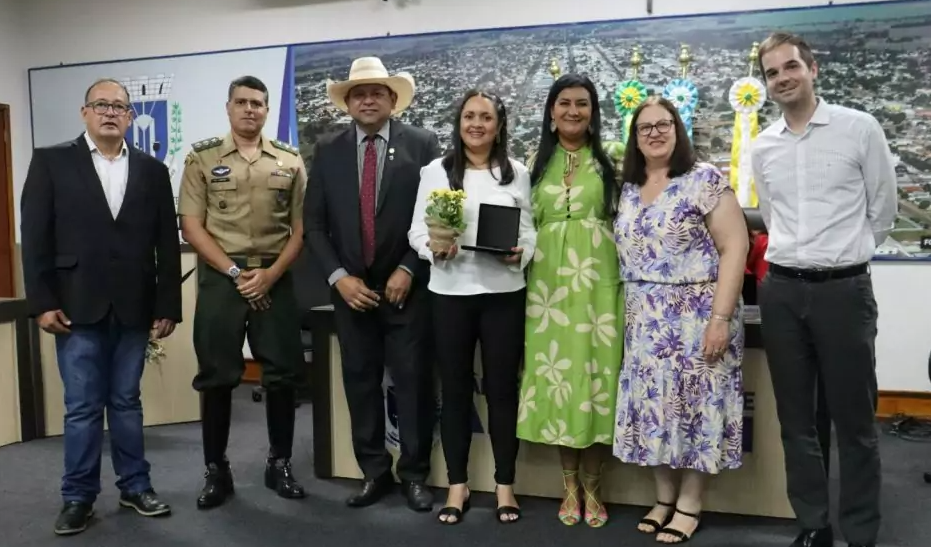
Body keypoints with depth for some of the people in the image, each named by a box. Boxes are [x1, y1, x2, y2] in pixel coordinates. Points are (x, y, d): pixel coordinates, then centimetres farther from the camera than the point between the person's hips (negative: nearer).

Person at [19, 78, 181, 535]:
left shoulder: (153, 170, 8)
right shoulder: (51, 162, 3)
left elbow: (167, 244, 5)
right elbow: (36, 237, -1)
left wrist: (168, 306, 1)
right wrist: (42, 302, -8)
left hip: (134, 309, 2)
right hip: (77, 307, -1)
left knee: (126, 402, 11)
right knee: (82, 407, 5)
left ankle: (135, 486, 23)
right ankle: (78, 497, 18)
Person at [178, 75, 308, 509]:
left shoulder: (290, 161, 7)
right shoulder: (201, 158, 4)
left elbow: (301, 228, 5)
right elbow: (191, 227, -1)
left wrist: (270, 274, -8)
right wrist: (235, 272, -9)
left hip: (275, 279, 1)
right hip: (219, 278, -1)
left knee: (282, 374, 4)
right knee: (216, 377, 4)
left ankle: (280, 463, 20)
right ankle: (216, 470, 18)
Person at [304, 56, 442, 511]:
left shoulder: (423, 145, -1)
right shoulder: (328, 152, 6)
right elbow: (314, 223, 4)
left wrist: (409, 270, -11)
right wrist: (339, 277, -7)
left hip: (407, 286, -2)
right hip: (351, 288, 3)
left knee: (413, 382, 3)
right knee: (360, 383, 9)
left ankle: (414, 474, 19)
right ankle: (374, 472, 24)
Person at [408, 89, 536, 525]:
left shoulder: (517, 173, 7)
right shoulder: (435, 171, 5)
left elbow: (530, 231, 6)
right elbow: (417, 230, 3)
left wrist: (520, 252, -14)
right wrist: (434, 247, -17)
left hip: (503, 292, 0)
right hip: (450, 293, 0)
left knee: (502, 388, 6)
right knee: (455, 389, 8)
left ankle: (504, 485, 21)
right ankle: (457, 485, 23)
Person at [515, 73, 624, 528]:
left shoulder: (612, 157, 5)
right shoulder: (537, 162, 12)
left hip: (598, 280, -2)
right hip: (549, 281, 2)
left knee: (597, 371, 0)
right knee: (557, 374, 4)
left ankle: (592, 486, 15)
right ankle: (569, 485, 18)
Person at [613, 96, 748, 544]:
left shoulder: (705, 180, -7)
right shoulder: (627, 191, 10)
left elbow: (734, 247, -12)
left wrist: (721, 317, -18)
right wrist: (630, 312, 5)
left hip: (697, 316, -5)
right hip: (645, 321, 5)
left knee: (695, 402, 2)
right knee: (653, 403, 8)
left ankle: (689, 503, 18)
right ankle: (664, 497, 24)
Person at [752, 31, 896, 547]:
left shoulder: (860, 128, -3)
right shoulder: (761, 147, 8)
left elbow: (883, 210, 4)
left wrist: (845, 255, 11)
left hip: (844, 289, -3)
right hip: (782, 290, 4)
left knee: (854, 421, 5)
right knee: (795, 419, 11)